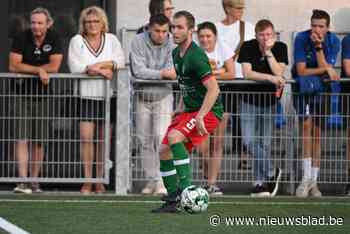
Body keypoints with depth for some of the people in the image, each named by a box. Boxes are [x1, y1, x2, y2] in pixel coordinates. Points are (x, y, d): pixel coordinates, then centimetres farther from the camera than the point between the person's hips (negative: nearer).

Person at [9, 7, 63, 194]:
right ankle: (22, 181, -18)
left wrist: (26, 68, -14)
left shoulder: (54, 40, -3)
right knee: (22, 139, -12)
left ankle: (34, 181, 15)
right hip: (23, 94, -2)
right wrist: (39, 70, -19)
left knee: (39, 142, 6)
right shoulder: (21, 38, -5)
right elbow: (13, 66, -14)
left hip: (43, 96, 2)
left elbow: (54, 67, -14)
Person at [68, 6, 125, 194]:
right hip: (86, 95, -2)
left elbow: (120, 61, -1)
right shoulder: (77, 41, 6)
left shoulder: (111, 40, 11)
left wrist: (99, 65, -13)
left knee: (104, 140, 2)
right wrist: (101, 71, -12)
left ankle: (100, 181, 9)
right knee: (86, 136, -12)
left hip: (107, 96, 2)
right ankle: (87, 181, -10)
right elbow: (75, 66, -7)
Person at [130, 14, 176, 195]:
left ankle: (162, 181, -14)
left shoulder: (172, 44, -10)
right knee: (145, 141, 6)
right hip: (142, 96, 2)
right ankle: (152, 180, 16)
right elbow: (138, 71, -18)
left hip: (163, 96, -2)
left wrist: (150, 73, -25)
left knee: (161, 136, -15)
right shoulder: (139, 42, -10)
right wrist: (162, 73, -24)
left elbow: (173, 72, -17)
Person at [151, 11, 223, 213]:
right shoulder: (177, 54, 9)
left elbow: (213, 89, -26)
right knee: (164, 150, 2)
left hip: (208, 112, -9)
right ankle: (173, 201, 9)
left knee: (174, 137, -29)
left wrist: (200, 116, -30)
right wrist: (181, 108, 18)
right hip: (189, 110, 9)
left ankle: (186, 186, -26)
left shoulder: (196, 56, -20)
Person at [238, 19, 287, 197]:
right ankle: (271, 173, 2)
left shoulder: (280, 48, -5)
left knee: (264, 143, 1)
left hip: (270, 101, 0)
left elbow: (279, 72, -17)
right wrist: (270, 78, -25)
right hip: (250, 100, 0)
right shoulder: (248, 47, -7)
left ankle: (260, 183, 10)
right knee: (249, 141, -12)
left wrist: (268, 52, -21)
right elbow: (247, 73, -17)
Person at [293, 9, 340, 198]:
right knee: (307, 124, -20)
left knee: (317, 132, 1)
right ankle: (306, 177, -20)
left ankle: (313, 180, 9)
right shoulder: (301, 39, -12)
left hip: (322, 89, 2)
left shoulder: (333, 41, -7)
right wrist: (327, 69, -15)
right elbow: (301, 71, -14)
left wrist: (319, 46, -24)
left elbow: (327, 71, -16)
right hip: (303, 88, -2)